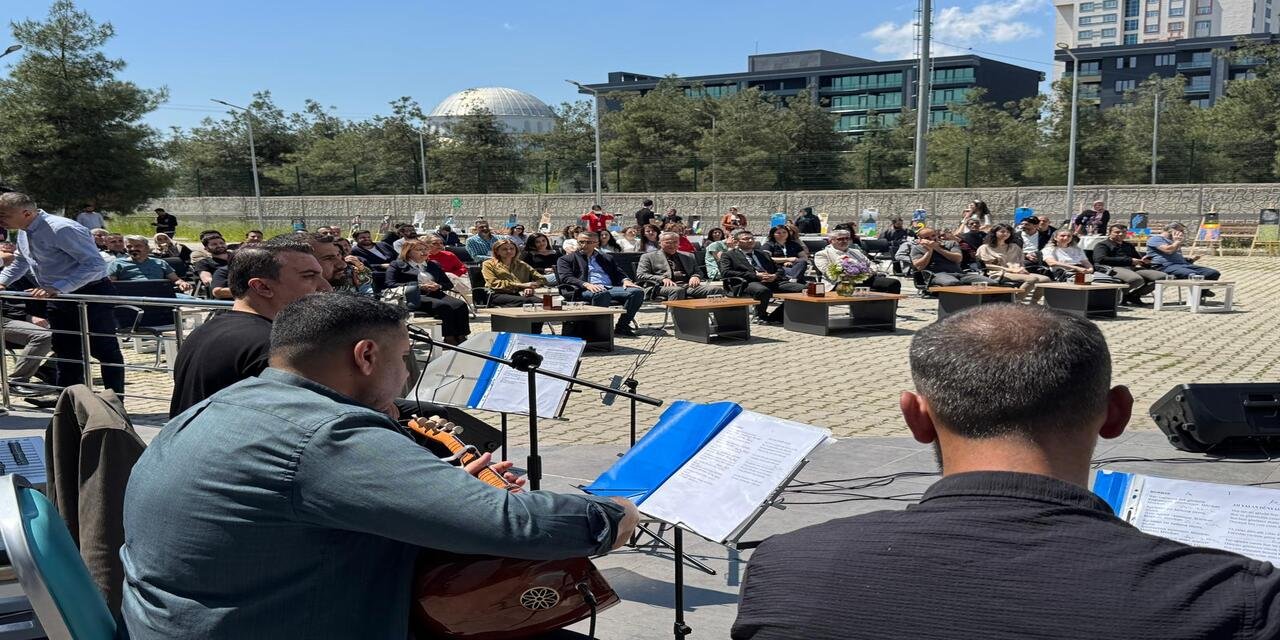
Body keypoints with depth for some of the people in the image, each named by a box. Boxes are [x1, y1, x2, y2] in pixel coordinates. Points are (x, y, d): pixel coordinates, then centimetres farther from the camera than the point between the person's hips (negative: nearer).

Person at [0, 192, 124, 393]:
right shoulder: (24, 233, 4)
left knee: (105, 352, 0)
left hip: (90, 295, -9)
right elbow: (20, 261, 25)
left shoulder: (62, 229, -24)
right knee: (65, 353, 13)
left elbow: (96, 264, -29)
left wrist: (56, 288, -34)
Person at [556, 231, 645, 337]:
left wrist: (625, 280, -2)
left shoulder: (607, 259, 29)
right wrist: (586, 284, -18)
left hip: (610, 288, 5)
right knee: (602, 294, -41)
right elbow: (566, 278, -1)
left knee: (637, 291, -21)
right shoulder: (566, 259, 15)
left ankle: (622, 327, -17)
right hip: (586, 290, -5)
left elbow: (619, 273, 24)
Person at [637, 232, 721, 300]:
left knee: (718, 290, -22)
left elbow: (698, 272, 27)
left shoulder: (688, 256, 27)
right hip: (665, 286, -4)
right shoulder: (649, 257, 15)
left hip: (689, 285, 4)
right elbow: (640, 275, 3)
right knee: (677, 291, -42)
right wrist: (662, 279, -13)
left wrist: (695, 277, -1)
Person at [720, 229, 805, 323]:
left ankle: (775, 316, -6)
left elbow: (779, 269, 29)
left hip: (773, 281, 5)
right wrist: (756, 275, -10)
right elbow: (726, 272, -4)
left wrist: (775, 276, 0)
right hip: (749, 283, -5)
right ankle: (761, 316, -12)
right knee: (763, 290, -42)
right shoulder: (728, 255, 14)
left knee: (802, 288, -18)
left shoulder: (763, 254, 30)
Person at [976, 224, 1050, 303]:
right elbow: (987, 265, -2)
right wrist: (1011, 270, -10)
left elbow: (1021, 262, 26)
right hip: (1000, 274, -6)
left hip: (1018, 273, 6)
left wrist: (1021, 268, -2)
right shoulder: (985, 248, 9)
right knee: (1032, 279, -32)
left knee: (1045, 279, -21)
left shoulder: (1014, 247, 28)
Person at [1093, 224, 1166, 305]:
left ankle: (1132, 296, -8)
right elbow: (1101, 259, -8)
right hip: (1113, 268, -7)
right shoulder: (1102, 245, 12)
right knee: (1136, 279, -38)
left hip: (1132, 268, 7)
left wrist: (1144, 261, 3)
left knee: (1162, 276, -14)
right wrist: (1130, 261, -8)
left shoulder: (1129, 246, 34)